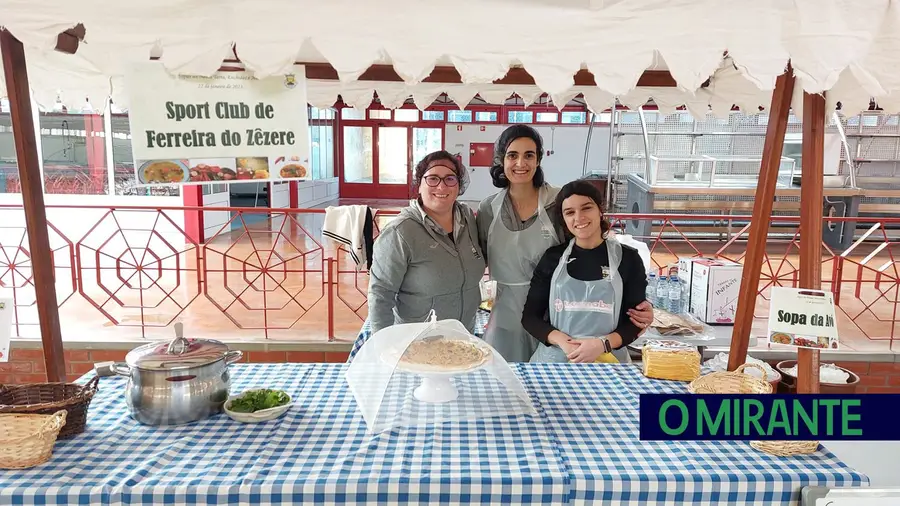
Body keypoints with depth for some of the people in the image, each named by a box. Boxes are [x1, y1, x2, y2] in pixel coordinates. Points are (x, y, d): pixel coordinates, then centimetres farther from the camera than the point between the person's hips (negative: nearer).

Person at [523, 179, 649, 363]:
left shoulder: (627, 259, 0)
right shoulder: (552, 258, 2)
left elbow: (635, 321, 3)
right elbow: (530, 316, 4)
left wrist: (602, 344, -14)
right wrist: (562, 341, -13)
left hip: (607, 361, -1)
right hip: (554, 359, 1)